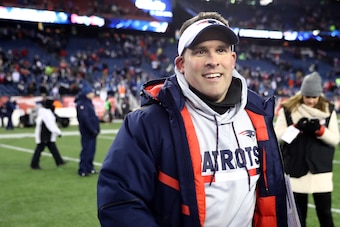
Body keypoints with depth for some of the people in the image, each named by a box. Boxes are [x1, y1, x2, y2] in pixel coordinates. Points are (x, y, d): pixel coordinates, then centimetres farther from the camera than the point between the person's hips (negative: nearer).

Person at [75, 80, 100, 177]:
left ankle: (90, 168, 24)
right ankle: (82, 170, 0)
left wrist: (96, 128, 11)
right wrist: (92, 129, -20)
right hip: (87, 132, -10)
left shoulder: (89, 103, 15)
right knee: (86, 150, -7)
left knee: (91, 150, 14)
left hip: (92, 131, 10)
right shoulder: (81, 104, -16)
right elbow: (84, 118, -24)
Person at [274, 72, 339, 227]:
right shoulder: (288, 109, -1)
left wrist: (320, 130, -18)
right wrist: (296, 127, -19)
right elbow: (277, 136, -5)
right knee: (299, 212, 11)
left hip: (321, 168, 0)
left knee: (324, 212, 2)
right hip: (296, 168, 0)